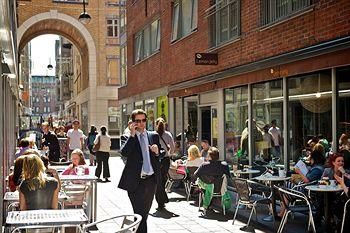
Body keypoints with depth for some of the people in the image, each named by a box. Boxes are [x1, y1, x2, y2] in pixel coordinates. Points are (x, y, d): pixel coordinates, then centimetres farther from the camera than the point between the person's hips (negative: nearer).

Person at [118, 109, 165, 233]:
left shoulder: (154, 136, 9)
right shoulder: (128, 138, -1)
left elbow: (162, 153, 15)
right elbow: (123, 152, -19)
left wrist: (158, 152, -8)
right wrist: (132, 135, -19)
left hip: (151, 180, 4)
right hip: (136, 181, -4)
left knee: (145, 212, 17)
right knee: (140, 214, -6)